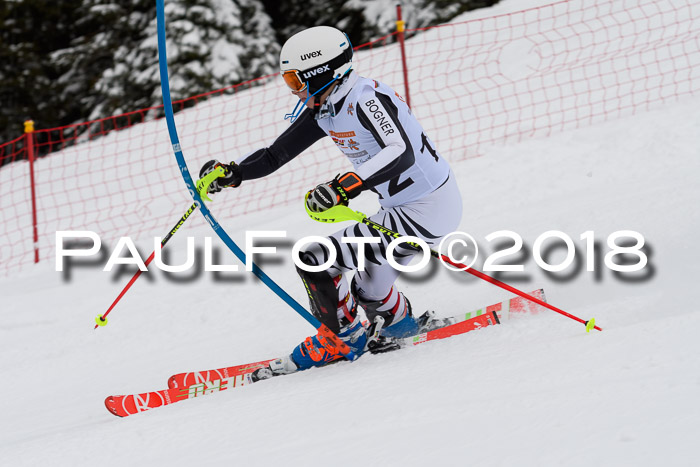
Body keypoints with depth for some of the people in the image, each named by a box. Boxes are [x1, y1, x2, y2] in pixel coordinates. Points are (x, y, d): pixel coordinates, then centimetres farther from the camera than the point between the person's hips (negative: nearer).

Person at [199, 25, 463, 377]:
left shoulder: (366, 99, -22)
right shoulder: (323, 110, 7)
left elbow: (402, 153, -37)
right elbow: (276, 154, 11)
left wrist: (346, 186, -47)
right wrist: (232, 172, -5)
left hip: (425, 212, -10)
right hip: (401, 207, 10)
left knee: (314, 261, -9)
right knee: (368, 292, 22)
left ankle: (343, 338, 10)